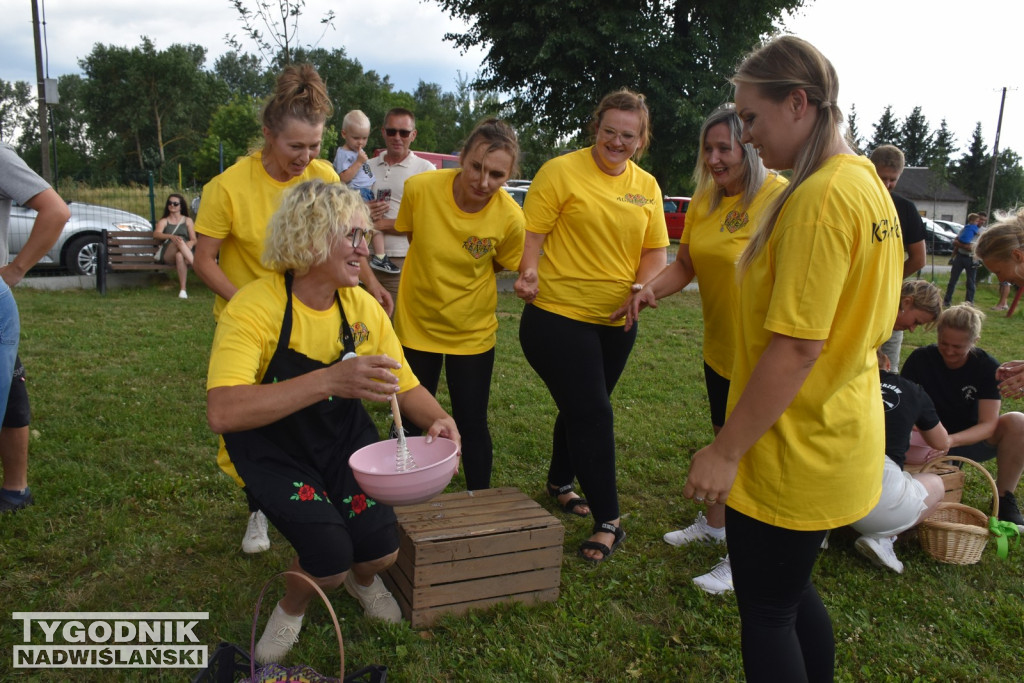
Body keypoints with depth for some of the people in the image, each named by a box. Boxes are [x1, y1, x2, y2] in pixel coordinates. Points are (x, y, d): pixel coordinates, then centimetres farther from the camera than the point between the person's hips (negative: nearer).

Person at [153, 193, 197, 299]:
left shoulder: (188, 220, 21)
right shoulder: (163, 221, 20)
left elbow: (194, 240, 11)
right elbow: (156, 234, -2)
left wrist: (189, 245, -16)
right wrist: (171, 236, -24)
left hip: (185, 253, 0)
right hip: (167, 254, 0)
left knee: (179, 256, -39)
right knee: (179, 241, -35)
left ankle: (182, 289, -47)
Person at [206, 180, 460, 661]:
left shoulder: (362, 307, -10)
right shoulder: (254, 307, -26)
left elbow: (407, 387, -1)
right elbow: (222, 413, -39)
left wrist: (436, 420, -25)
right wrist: (328, 380, -50)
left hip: (344, 439, 4)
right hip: (272, 448, -4)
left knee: (381, 549, -12)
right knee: (330, 557, -22)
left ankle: (362, 579, 28)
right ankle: (293, 607, 17)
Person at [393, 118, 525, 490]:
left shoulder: (510, 217, -22)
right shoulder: (420, 187, -21)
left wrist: (463, 278, -7)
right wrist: (436, 273, -3)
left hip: (471, 333, -1)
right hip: (415, 324, 1)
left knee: (472, 425, 7)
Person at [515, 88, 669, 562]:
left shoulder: (646, 186, 8)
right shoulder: (561, 171, -7)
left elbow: (655, 249, 9)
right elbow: (533, 232, -10)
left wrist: (642, 288, -10)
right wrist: (529, 272, -29)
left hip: (616, 320, 6)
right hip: (558, 314, -6)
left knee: (582, 409, 19)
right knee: (592, 414, -6)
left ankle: (560, 484, 41)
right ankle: (609, 521, 5)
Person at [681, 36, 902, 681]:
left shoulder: (819, 198, -22)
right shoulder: (867, 181, 8)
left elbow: (796, 346, -26)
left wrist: (725, 450, -19)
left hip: (792, 454, -9)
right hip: (837, 439, 9)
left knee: (765, 612, 9)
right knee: (792, 592, 24)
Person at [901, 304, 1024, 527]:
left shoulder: (988, 367, -11)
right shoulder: (921, 359, -11)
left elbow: (988, 424, -18)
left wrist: (952, 440, -37)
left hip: (969, 441, 2)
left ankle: (1004, 500, -13)